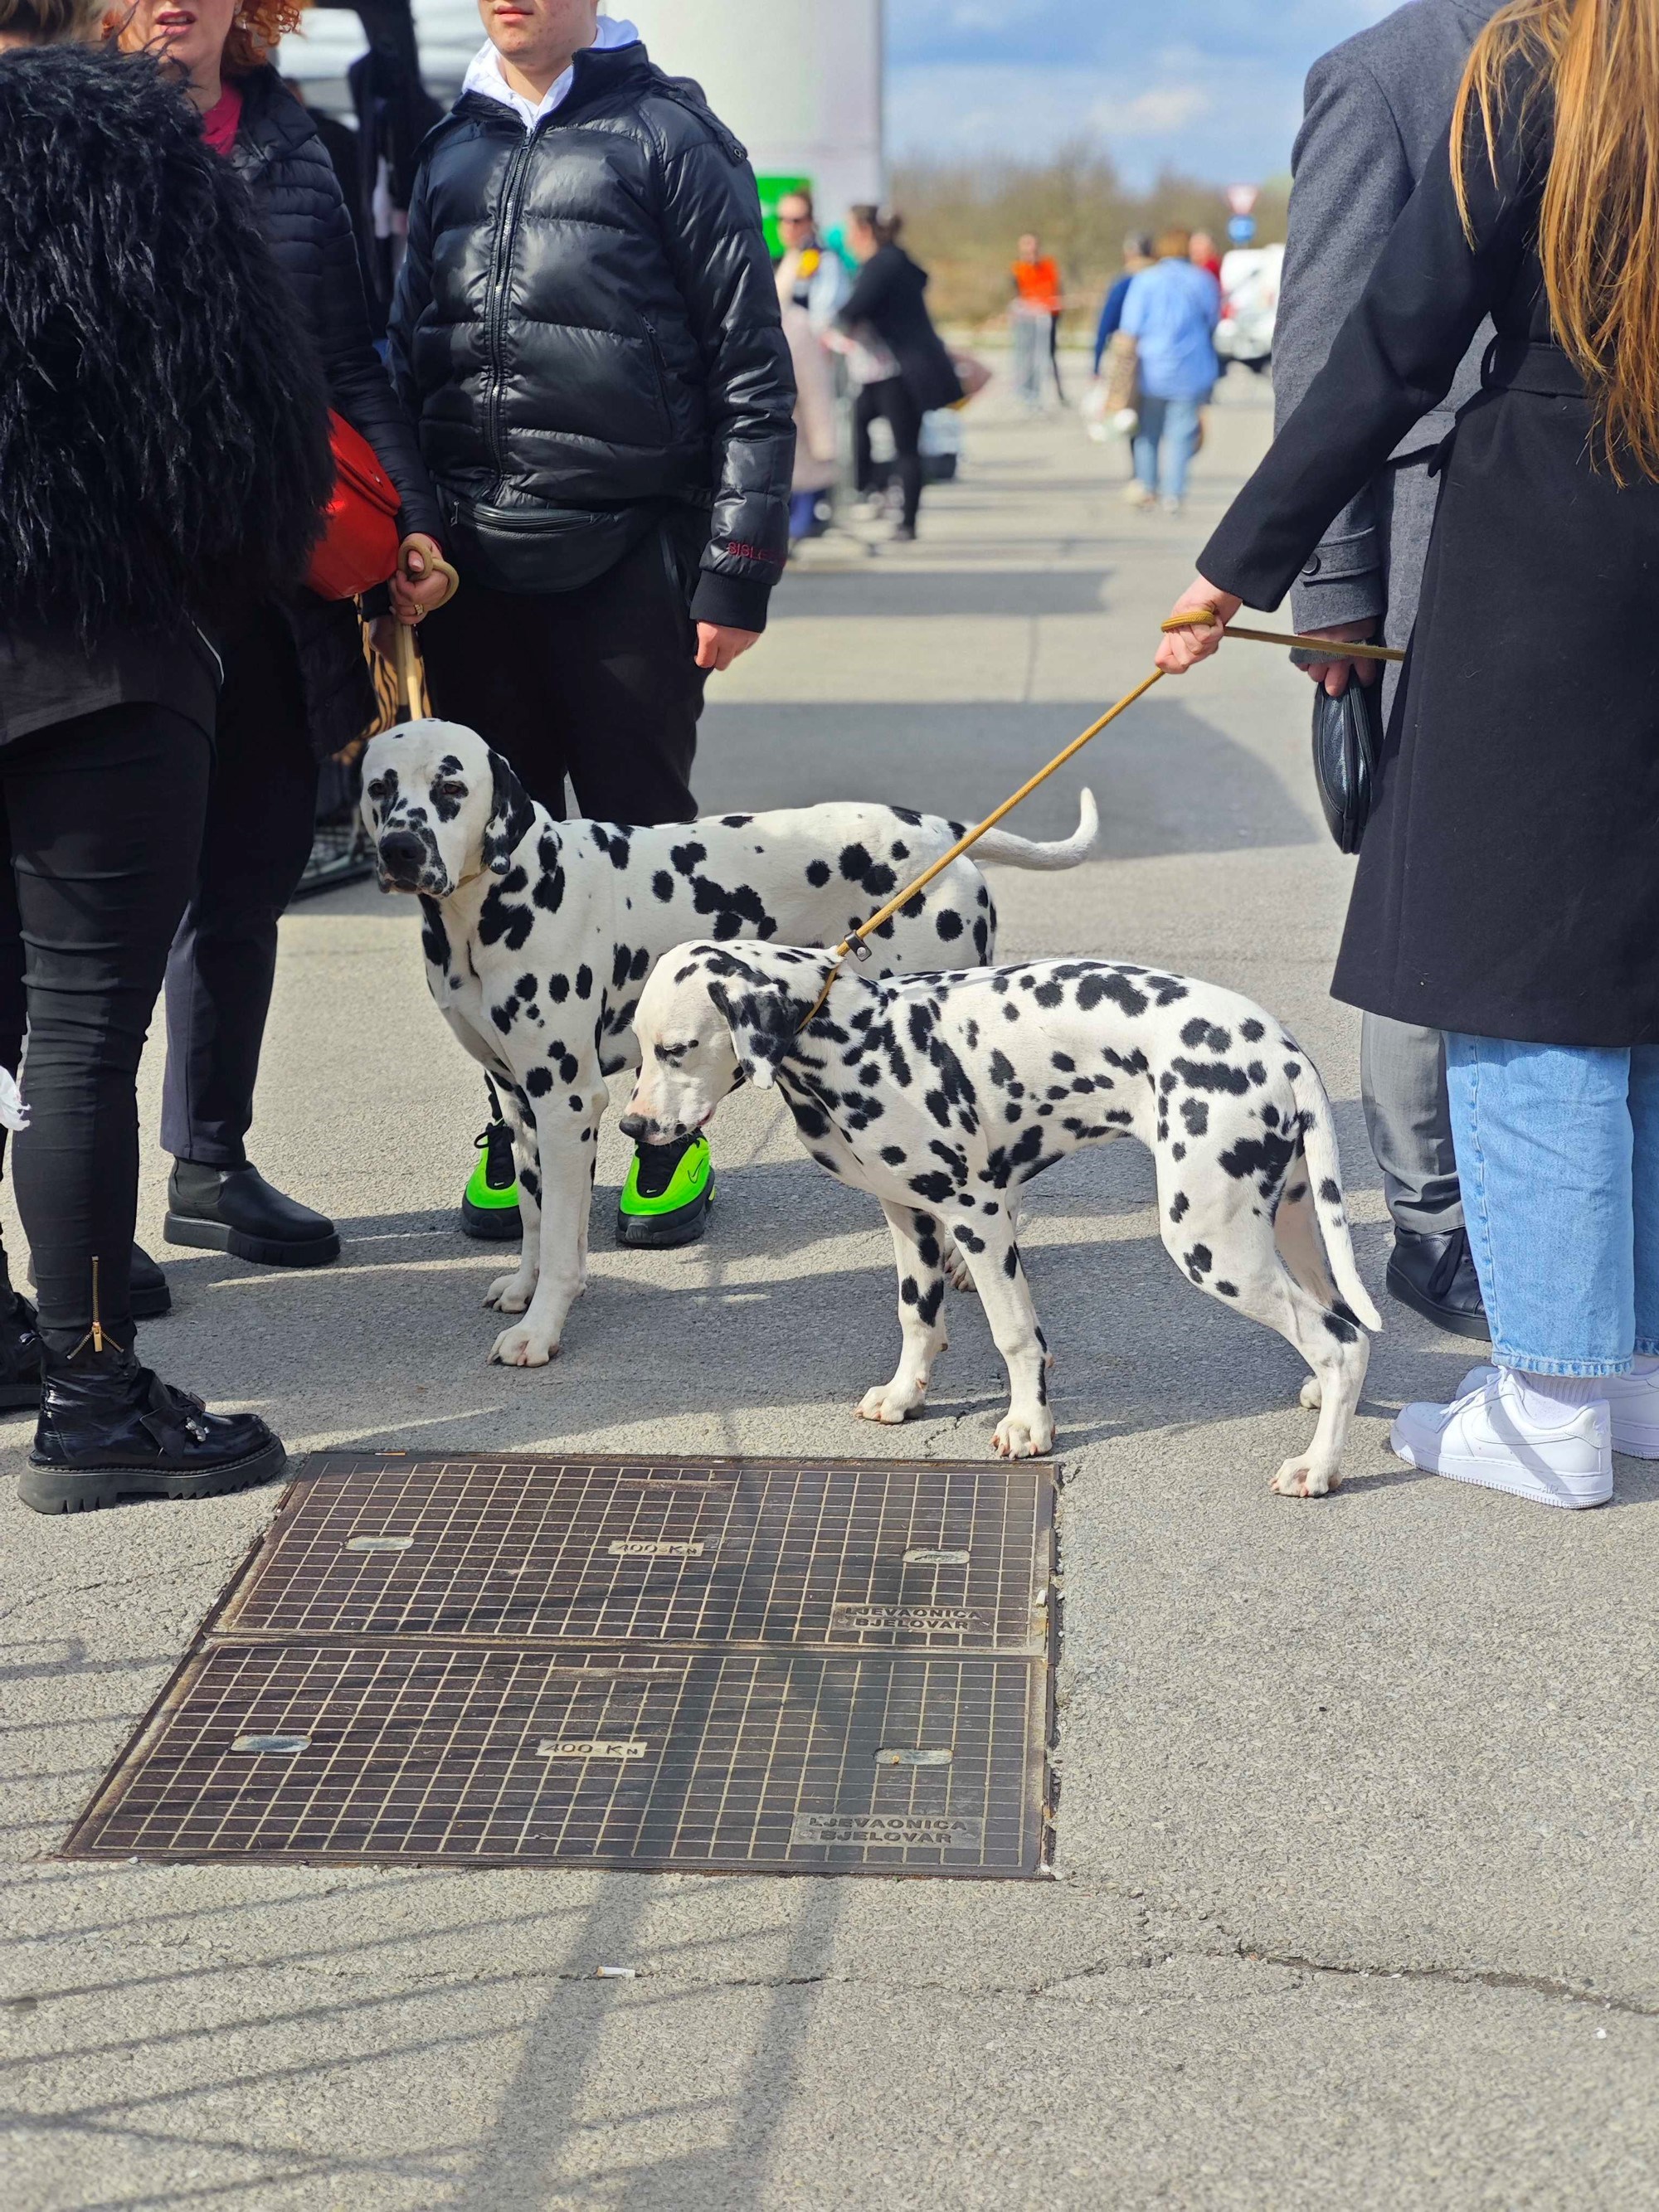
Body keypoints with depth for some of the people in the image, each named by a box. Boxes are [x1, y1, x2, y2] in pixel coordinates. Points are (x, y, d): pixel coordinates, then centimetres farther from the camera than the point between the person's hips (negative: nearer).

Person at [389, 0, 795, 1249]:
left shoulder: (669, 134, -1)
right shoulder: (454, 148, 15)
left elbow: (754, 373, -5)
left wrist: (736, 573, -10)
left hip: (625, 564, -5)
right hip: (472, 567, 5)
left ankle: (670, 1133, 15)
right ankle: (521, 1128, 20)